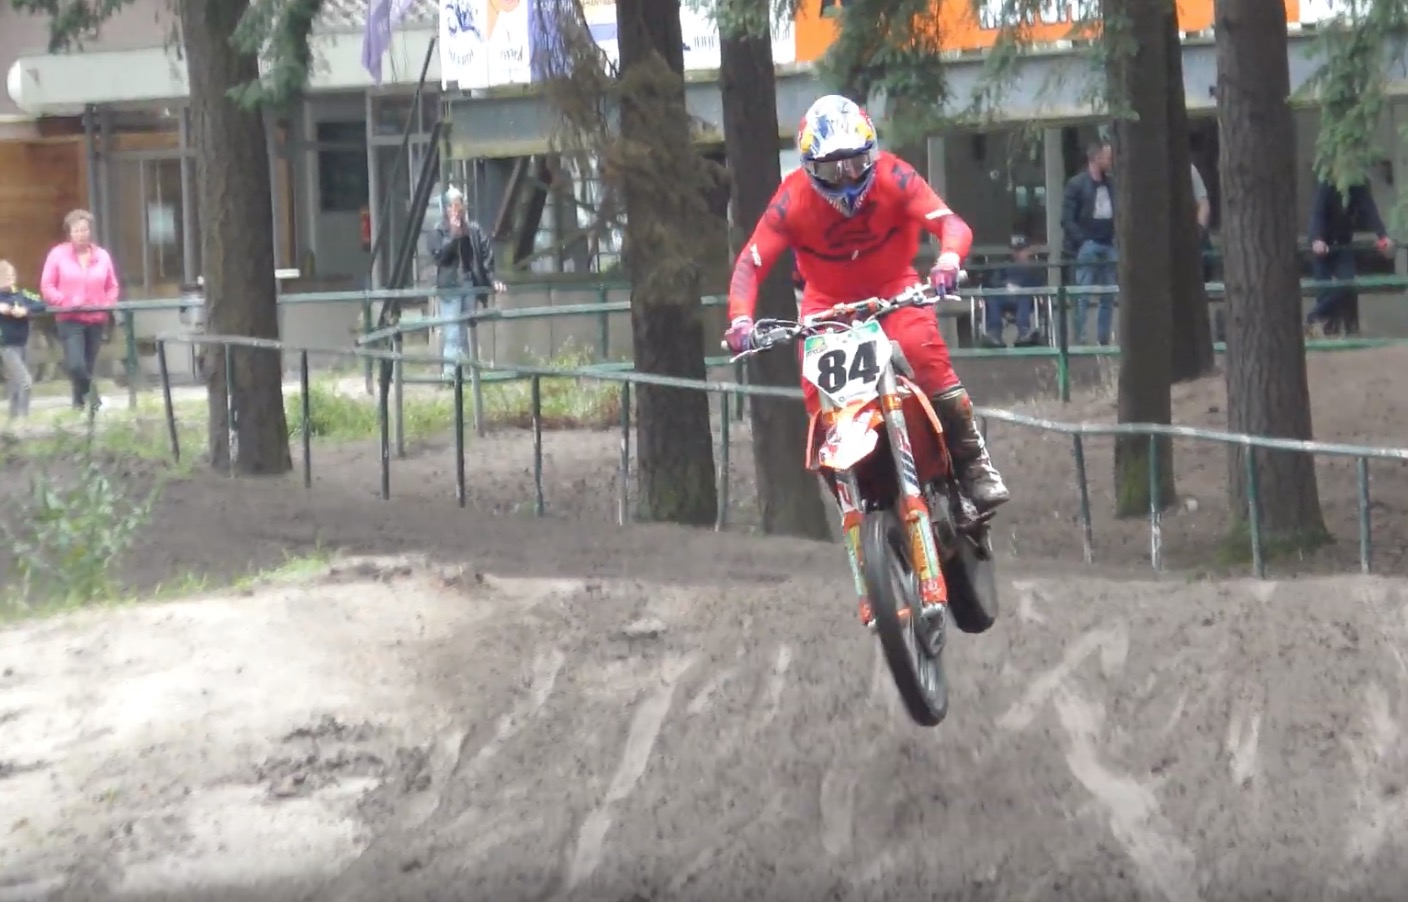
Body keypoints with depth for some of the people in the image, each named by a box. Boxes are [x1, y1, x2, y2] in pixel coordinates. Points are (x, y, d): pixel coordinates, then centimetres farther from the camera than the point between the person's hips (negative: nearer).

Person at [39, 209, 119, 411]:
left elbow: (113, 286, 14)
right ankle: (88, 393, 6)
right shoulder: (58, 254, -1)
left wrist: (107, 305, -4)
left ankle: (81, 399, 22)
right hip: (70, 319, -3)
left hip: (96, 319, 3)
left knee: (88, 365, 7)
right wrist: (66, 302, -16)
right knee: (76, 364, -18)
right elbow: (46, 287, -2)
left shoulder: (102, 256, 6)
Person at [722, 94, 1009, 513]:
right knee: (816, 388, -19)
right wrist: (740, 319, -41)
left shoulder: (892, 177, -21)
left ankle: (973, 462, -20)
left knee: (926, 353, -28)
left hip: (892, 287, -1)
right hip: (827, 298, 1)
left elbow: (952, 225, -29)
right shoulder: (794, 198, -20)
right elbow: (751, 262, -23)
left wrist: (948, 259, -53)